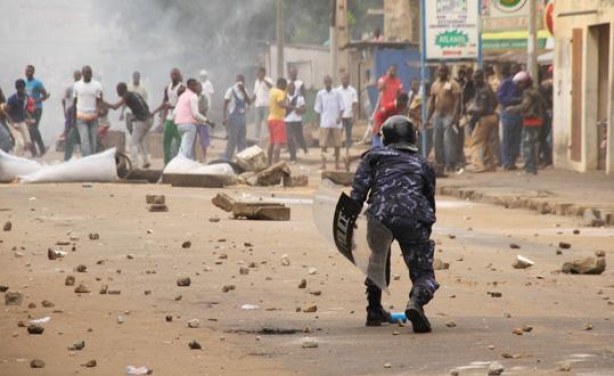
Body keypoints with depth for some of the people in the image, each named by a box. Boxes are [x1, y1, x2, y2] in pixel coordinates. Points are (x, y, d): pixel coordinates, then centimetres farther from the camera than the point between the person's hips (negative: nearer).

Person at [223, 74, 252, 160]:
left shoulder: (244, 91, 12)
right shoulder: (231, 90, -6)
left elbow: (249, 102, 2)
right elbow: (225, 104, -9)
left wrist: (244, 91, -8)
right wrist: (225, 118, -17)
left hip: (242, 117, 7)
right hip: (233, 117, -7)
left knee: (242, 141, 11)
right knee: (232, 140, -8)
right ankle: (226, 160, -3)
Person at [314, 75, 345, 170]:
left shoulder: (337, 93, 2)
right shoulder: (320, 94, 4)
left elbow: (341, 107, 2)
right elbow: (318, 109, 8)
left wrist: (340, 117, -12)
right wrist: (320, 119, 2)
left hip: (336, 122, 0)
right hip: (325, 122, 0)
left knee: (337, 144, 5)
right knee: (324, 144, -6)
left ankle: (337, 162, 15)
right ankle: (323, 163, -4)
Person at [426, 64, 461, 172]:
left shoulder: (453, 84, -4)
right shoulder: (435, 85, 15)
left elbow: (457, 101, -10)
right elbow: (432, 102, 19)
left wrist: (454, 116, -20)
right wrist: (428, 118, 15)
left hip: (449, 116, -6)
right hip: (437, 116, 6)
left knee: (449, 141, -10)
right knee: (437, 141, 5)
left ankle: (450, 164, -9)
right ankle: (440, 163, 12)